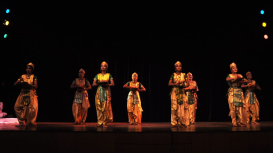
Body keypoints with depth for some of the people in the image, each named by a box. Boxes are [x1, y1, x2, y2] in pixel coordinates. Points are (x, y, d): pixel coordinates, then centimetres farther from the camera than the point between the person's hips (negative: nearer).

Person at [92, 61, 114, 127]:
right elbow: (93, 84, 5)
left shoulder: (109, 75, 8)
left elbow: (113, 84, -1)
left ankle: (105, 122, -4)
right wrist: (99, 83, -13)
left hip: (106, 92, -1)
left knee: (106, 107, -7)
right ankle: (100, 122, -1)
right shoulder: (97, 75, 12)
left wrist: (106, 84, -18)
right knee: (99, 107, -5)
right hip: (99, 92, 2)